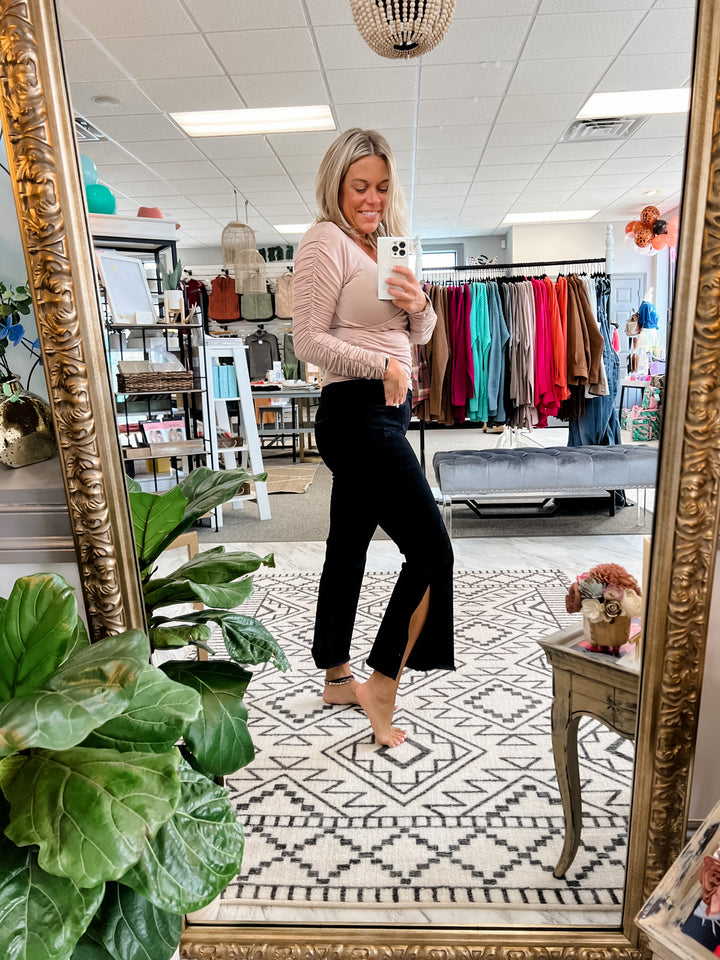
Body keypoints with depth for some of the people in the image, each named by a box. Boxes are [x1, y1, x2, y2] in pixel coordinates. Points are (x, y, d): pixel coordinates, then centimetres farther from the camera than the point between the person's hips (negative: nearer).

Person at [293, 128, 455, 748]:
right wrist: (381, 364, -24)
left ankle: (337, 679, 29)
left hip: (383, 413, 9)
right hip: (356, 412, -9)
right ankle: (382, 687, 6)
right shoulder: (326, 241, -5)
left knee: (348, 547, 14)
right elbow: (309, 340, -13)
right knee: (431, 550, -9)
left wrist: (418, 306, -1)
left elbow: (419, 336, 21)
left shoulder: (381, 245, 21)